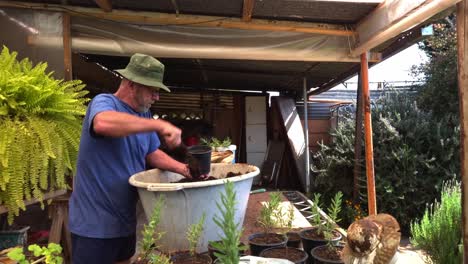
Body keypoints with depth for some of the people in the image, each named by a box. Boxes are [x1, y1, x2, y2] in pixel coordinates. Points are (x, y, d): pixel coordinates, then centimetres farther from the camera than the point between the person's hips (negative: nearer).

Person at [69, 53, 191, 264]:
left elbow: (153, 154, 13)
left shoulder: (143, 116, 6)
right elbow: (103, 123, -42)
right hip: (94, 223, -8)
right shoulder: (104, 102, -17)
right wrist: (159, 125, -41)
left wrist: (183, 169, -2)